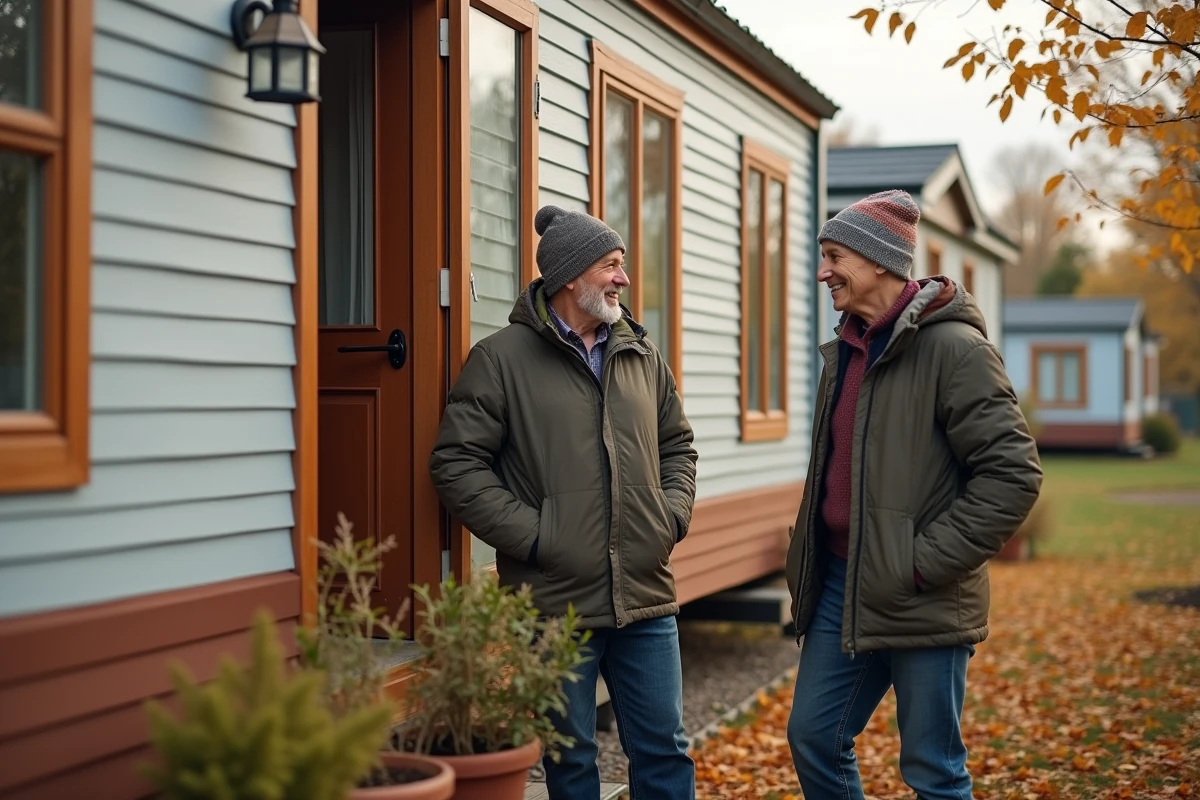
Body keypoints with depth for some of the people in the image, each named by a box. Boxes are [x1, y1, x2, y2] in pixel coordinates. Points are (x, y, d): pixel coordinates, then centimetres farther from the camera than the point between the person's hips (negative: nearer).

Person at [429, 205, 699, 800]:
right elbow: (456, 463, -8)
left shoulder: (643, 356, 12)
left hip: (647, 600, 5)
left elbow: (678, 446, 23)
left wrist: (674, 514, 6)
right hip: (555, 602, -4)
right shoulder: (501, 358, -5)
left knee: (665, 751, 12)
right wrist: (531, 536, -14)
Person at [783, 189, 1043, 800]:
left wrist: (926, 562, -18)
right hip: (839, 584, 8)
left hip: (921, 602, -8)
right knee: (813, 736, 14)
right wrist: (811, 560, 13)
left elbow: (1012, 472, -18)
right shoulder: (846, 349, 12)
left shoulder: (952, 347, -14)